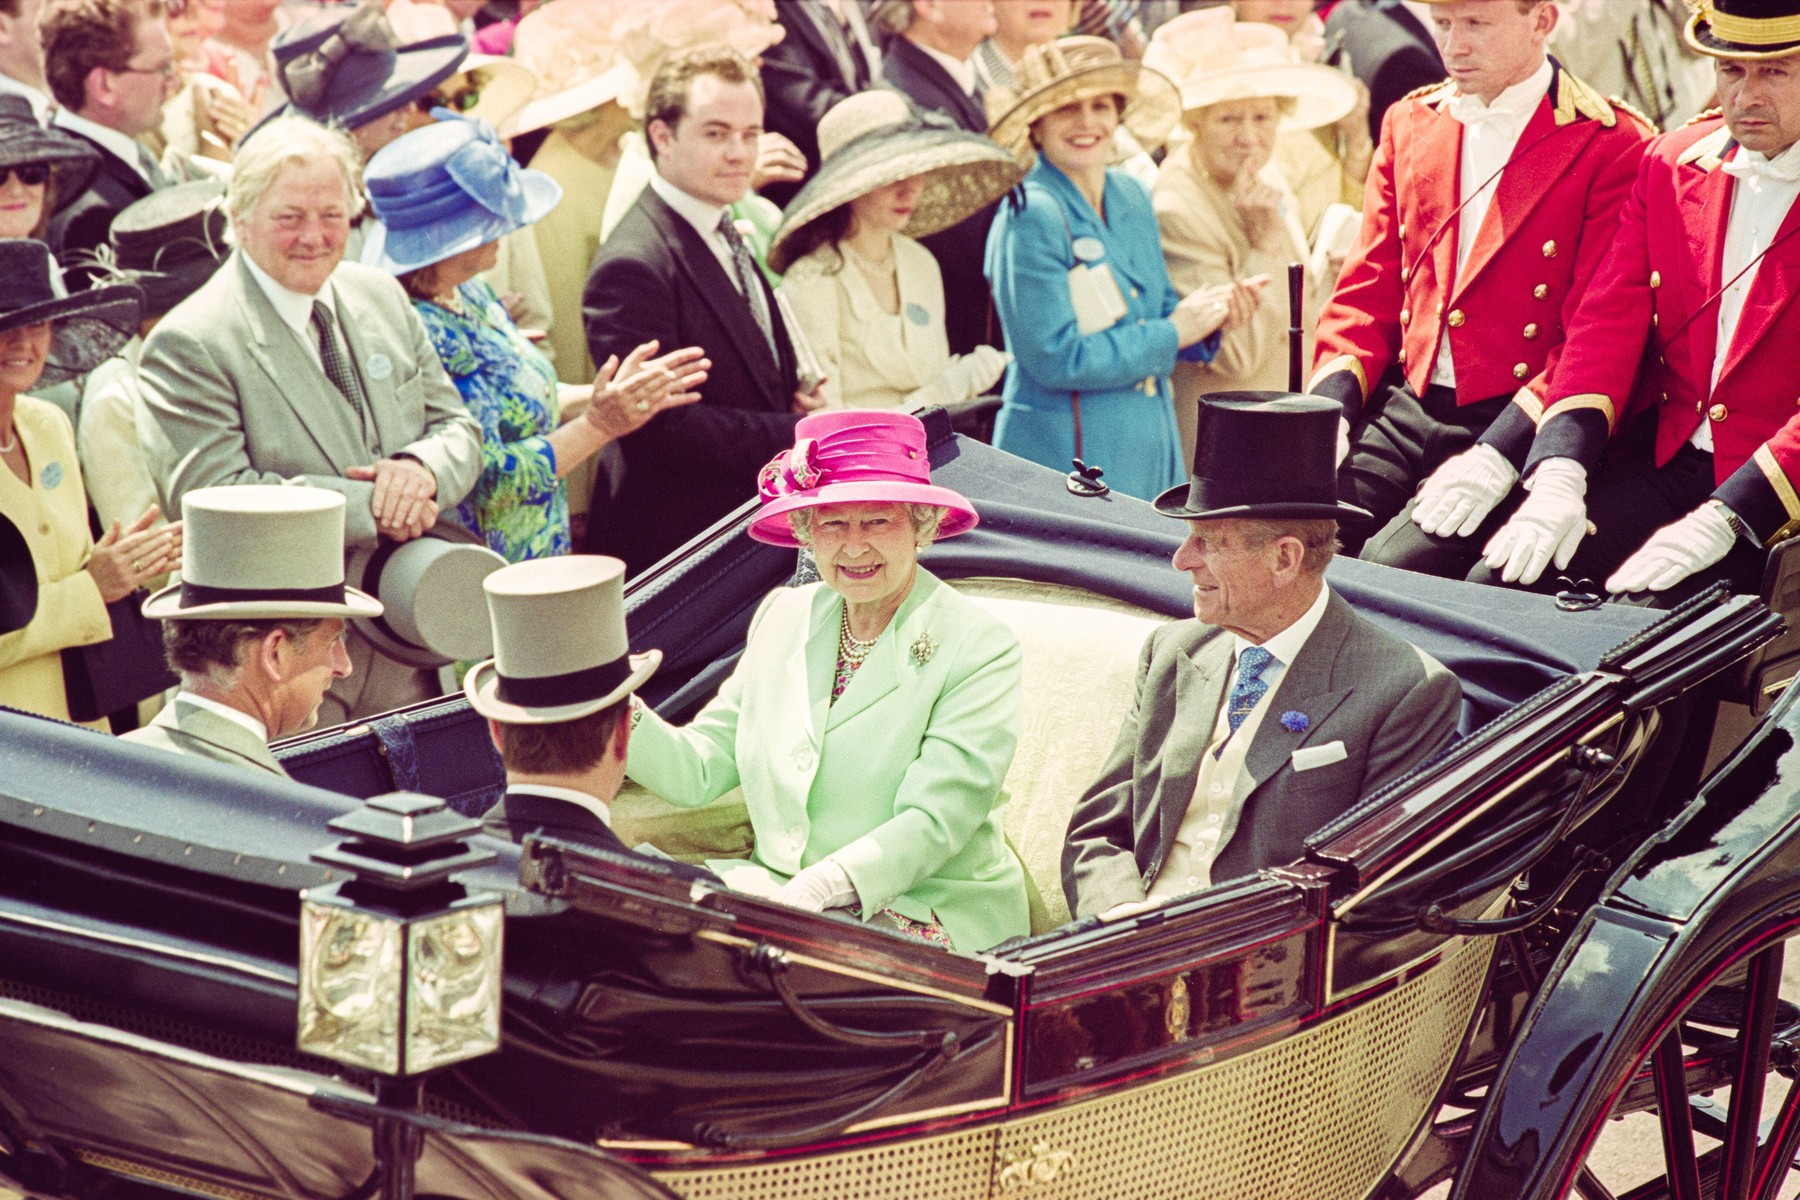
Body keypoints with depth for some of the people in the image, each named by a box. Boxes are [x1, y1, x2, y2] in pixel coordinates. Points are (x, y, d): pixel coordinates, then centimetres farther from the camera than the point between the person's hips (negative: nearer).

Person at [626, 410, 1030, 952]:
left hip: (927, 919, -5)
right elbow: (699, 770, 6)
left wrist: (814, 892, -30)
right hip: (777, 893, 5)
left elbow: (932, 822, -16)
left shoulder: (978, 648, -7)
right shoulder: (783, 617, 10)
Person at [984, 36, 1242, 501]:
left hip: (1150, 447, 7)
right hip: (1067, 457, -7)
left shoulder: (1132, 197, 9)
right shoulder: (1032, 217, -15)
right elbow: (1054, 359, -20)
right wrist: (1173, 333, -13)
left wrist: (1211, 315, -3)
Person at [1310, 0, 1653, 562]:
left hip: (1516, 426, -5)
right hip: (1404, 407, 5)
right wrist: (1329, 405, -3)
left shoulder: (1612, 146, -5)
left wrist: (1499, 453, -21)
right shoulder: (1408, 122, 14)